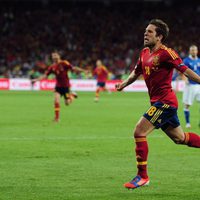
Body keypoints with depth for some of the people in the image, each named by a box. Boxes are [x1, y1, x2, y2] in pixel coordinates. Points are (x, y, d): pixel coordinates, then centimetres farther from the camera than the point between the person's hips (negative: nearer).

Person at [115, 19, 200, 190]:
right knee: (179, 138, 17)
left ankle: (142, 176, -6)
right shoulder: (144, 53, 11)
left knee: (139, 132, -14)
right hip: (158, 102, 9)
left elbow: (185, 70, -16)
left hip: (165, 102, -9)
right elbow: (136, 72, 25)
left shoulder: (165, 53, -14)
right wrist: (124, 83, 9)